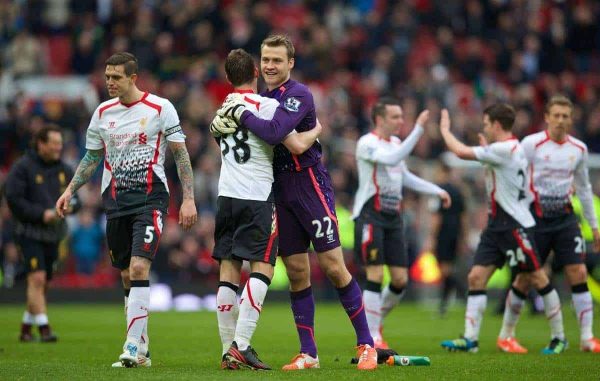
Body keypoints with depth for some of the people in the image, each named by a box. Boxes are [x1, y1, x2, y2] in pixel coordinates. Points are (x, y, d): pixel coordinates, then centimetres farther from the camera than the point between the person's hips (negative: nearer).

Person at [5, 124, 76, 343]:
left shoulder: (65, 170, 10)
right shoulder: (23, 167, -8)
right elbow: (13, 199, -13)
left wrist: (69, 207, -7)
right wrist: (41, 214, -19)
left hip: (53, 234, 6)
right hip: (29, 232, -6)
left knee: (43, 284, 10)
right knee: (37, 278, -17)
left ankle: (26, 328, 22)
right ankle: (43, 328, -20)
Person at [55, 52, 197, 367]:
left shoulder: (160, 108, -4)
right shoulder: (102, 113, 9)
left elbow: (181, 154, -1)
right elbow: (91, 158, 20)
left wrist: (188, 198, -6)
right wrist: (69, 191, 11)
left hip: (150, 197, -5)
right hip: (114, 200, 5)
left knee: (139, 267, -19)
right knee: (126, 275, 5)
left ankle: (133, 347, -21)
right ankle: (142, 349, 13)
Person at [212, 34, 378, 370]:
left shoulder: (298, 95, -12)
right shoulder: (264, 98, 12)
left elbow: (273, 133, -27)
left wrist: (240, 112, -16)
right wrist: (222, 120, 0)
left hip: (310, 185, -7)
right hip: (281, 191, 7)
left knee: (333, 266, -8)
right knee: (297, 273, 6)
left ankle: (366, 344, 1)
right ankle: (309, 354, 10)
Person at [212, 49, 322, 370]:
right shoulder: (266, 105, -7)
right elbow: (297, 145, -13)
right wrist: (316, 130, 5)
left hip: (226, 196, 6)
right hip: (257, 197, -6)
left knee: (228, 272, 5)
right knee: (262, 269, -5)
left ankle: (229, 350, 4)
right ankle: (241, 344, -17)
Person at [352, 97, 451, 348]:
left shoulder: (396, 143, 14)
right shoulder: (366, 144, -12)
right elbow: (392, 159, -30)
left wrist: (437, 191, 22)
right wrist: (418, 129, -32)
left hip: (393, 217, 8)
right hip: (370, 216, -8)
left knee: (401, 279, 3)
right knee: (375, 275, -10)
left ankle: (375, 322, 24)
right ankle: (372, 337, -4)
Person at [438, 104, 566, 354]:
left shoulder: (506, 149, -17)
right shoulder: (505, 150, 12)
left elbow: (462, 152, -20)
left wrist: (445, 129, -4)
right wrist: (485, 148, 22)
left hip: (516, 225, -10)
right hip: (496, 224, 10)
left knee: (538, 278, 1)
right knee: (476, 276, -1)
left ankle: (558, 336, 11)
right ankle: (470, 339, -3)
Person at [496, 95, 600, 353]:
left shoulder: (579, 149, 7)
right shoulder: (531, 144, -7)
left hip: (565, 216, 4)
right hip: (535, 216, -4)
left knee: (578, 274, -6)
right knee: (525, 278, -1)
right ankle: (506, 336, 14)